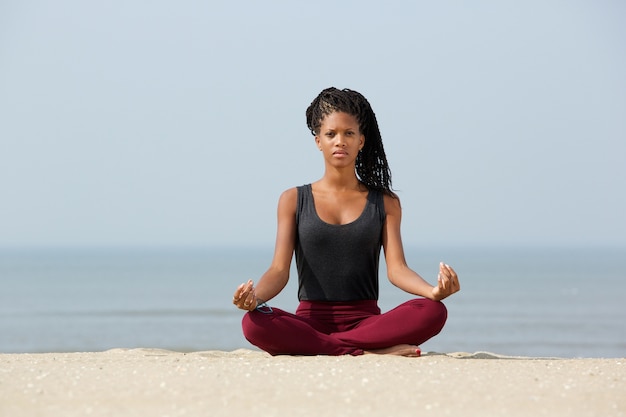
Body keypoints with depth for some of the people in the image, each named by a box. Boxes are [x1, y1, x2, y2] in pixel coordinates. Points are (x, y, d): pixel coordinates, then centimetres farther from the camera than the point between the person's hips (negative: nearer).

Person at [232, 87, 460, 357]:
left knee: (433, 312, -29)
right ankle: (369, 352, -30)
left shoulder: (385, 203, 12)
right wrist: (255, 297, -23)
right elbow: (279, 269, 1)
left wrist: (434, 291, -22)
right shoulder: (294, 201, 11)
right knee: (254, 322, -34)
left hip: (366, 321, 1)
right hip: (311, 320, 0)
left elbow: (396, 269, 0)